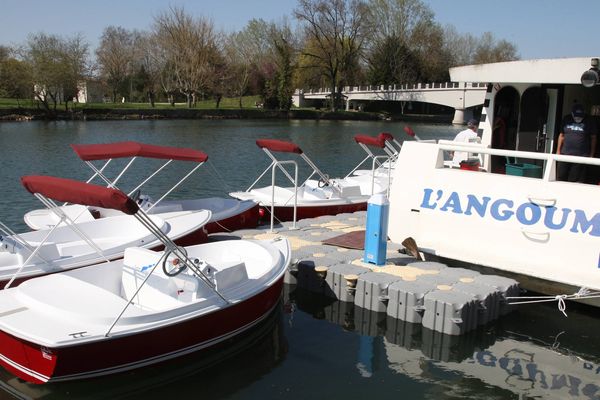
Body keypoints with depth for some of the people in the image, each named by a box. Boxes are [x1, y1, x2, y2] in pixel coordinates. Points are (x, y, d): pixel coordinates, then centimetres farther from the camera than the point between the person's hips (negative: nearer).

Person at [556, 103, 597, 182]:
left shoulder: (589, 122, 0)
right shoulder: (566, 119, 7)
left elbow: (593, 138, 4)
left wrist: (591, 154, 1)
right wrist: (558, 150, 11)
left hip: (581, 156, -3)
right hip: (565, 154, 3)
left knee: (575, 180, -4)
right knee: (560, 177, 3)